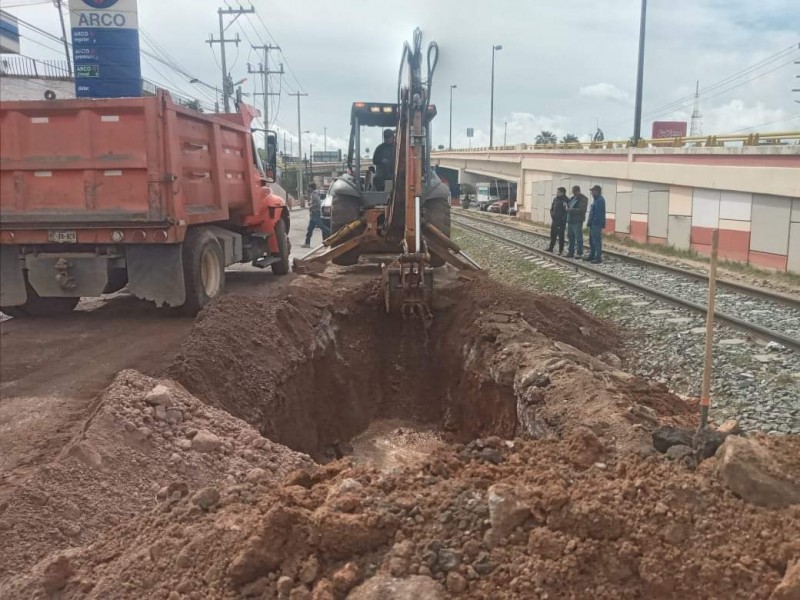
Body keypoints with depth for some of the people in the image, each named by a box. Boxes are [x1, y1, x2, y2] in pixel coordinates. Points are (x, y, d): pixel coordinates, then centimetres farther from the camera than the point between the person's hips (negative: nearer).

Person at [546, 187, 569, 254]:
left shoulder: (566, 201, -13)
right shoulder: (555, 199, 8)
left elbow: (567, 211, -16)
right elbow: (552, 209, 16)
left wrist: (564, 220, -17)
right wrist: (552, 217, 5)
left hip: (561, 222, -7)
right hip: (554, 221, 7)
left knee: (560, 236, 0)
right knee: (552, 235, 15)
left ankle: (561, 250, 7)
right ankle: (551, 248, 27)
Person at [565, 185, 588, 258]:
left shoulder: (583, 199, -8)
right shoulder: (572, 198, 17)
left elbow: (582, 210, -18)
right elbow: (569, 206, 27)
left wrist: (571, 210, -20)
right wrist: (567, 208, 3)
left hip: (577, 221, -9)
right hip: (570, 220, 9)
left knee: (578, 238, -6)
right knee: (571, 237, 14)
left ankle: (579, 253, -3)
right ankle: (571, 252, 22)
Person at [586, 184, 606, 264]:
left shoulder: (600, 200, -15)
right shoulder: (596, 199, 19)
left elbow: (598, 213, -22)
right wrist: (589, 222, 16)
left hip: (596, 224, -11)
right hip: (593, 224, 11)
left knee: (597, 241, -9)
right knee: (592, 240, 16)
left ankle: (598, 258, -7)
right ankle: (592, 256, 25)